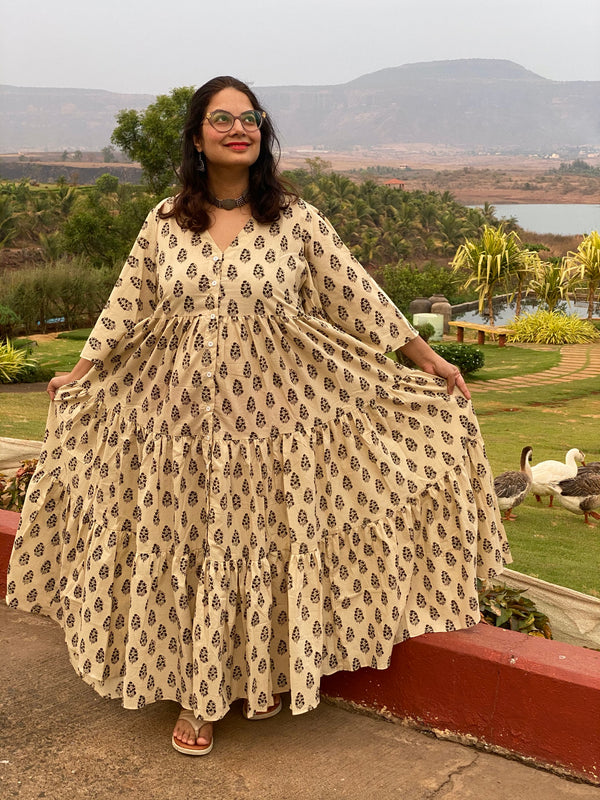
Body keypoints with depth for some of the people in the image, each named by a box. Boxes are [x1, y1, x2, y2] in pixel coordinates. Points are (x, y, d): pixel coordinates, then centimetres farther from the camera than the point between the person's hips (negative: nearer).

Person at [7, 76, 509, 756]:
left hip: (273, 422, -1)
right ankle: (196, 696, 24)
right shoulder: (164, 223, 3)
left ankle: (268, 676, 31)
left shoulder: (295, 220, -1)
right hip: (184, 421, 1)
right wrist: (82, 372, 19)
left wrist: (428, 360, 2)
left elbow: (358, 298, 1)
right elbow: (128, 307, 13)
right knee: (187, 553, 7)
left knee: (269, 548, 8)